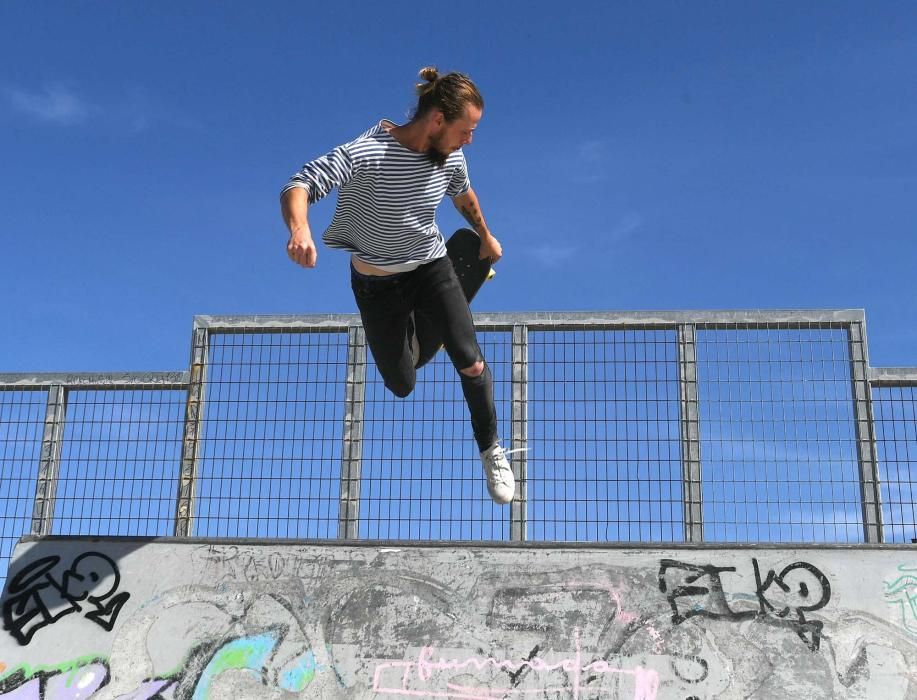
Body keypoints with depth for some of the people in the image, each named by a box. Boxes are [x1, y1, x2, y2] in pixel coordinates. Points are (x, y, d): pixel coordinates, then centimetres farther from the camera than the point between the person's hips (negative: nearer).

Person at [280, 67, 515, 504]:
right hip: (376, 283, -3)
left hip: (431, 268, 3)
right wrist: (299, 229, -57)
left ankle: (490, 450, 9)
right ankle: (412, 329, 44)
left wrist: (486, 237, 30)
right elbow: (299, 185, -35)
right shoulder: (366, 153, -29)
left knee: (470, 362, -16)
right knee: (402, 387, 7)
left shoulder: (450, 157, -10)